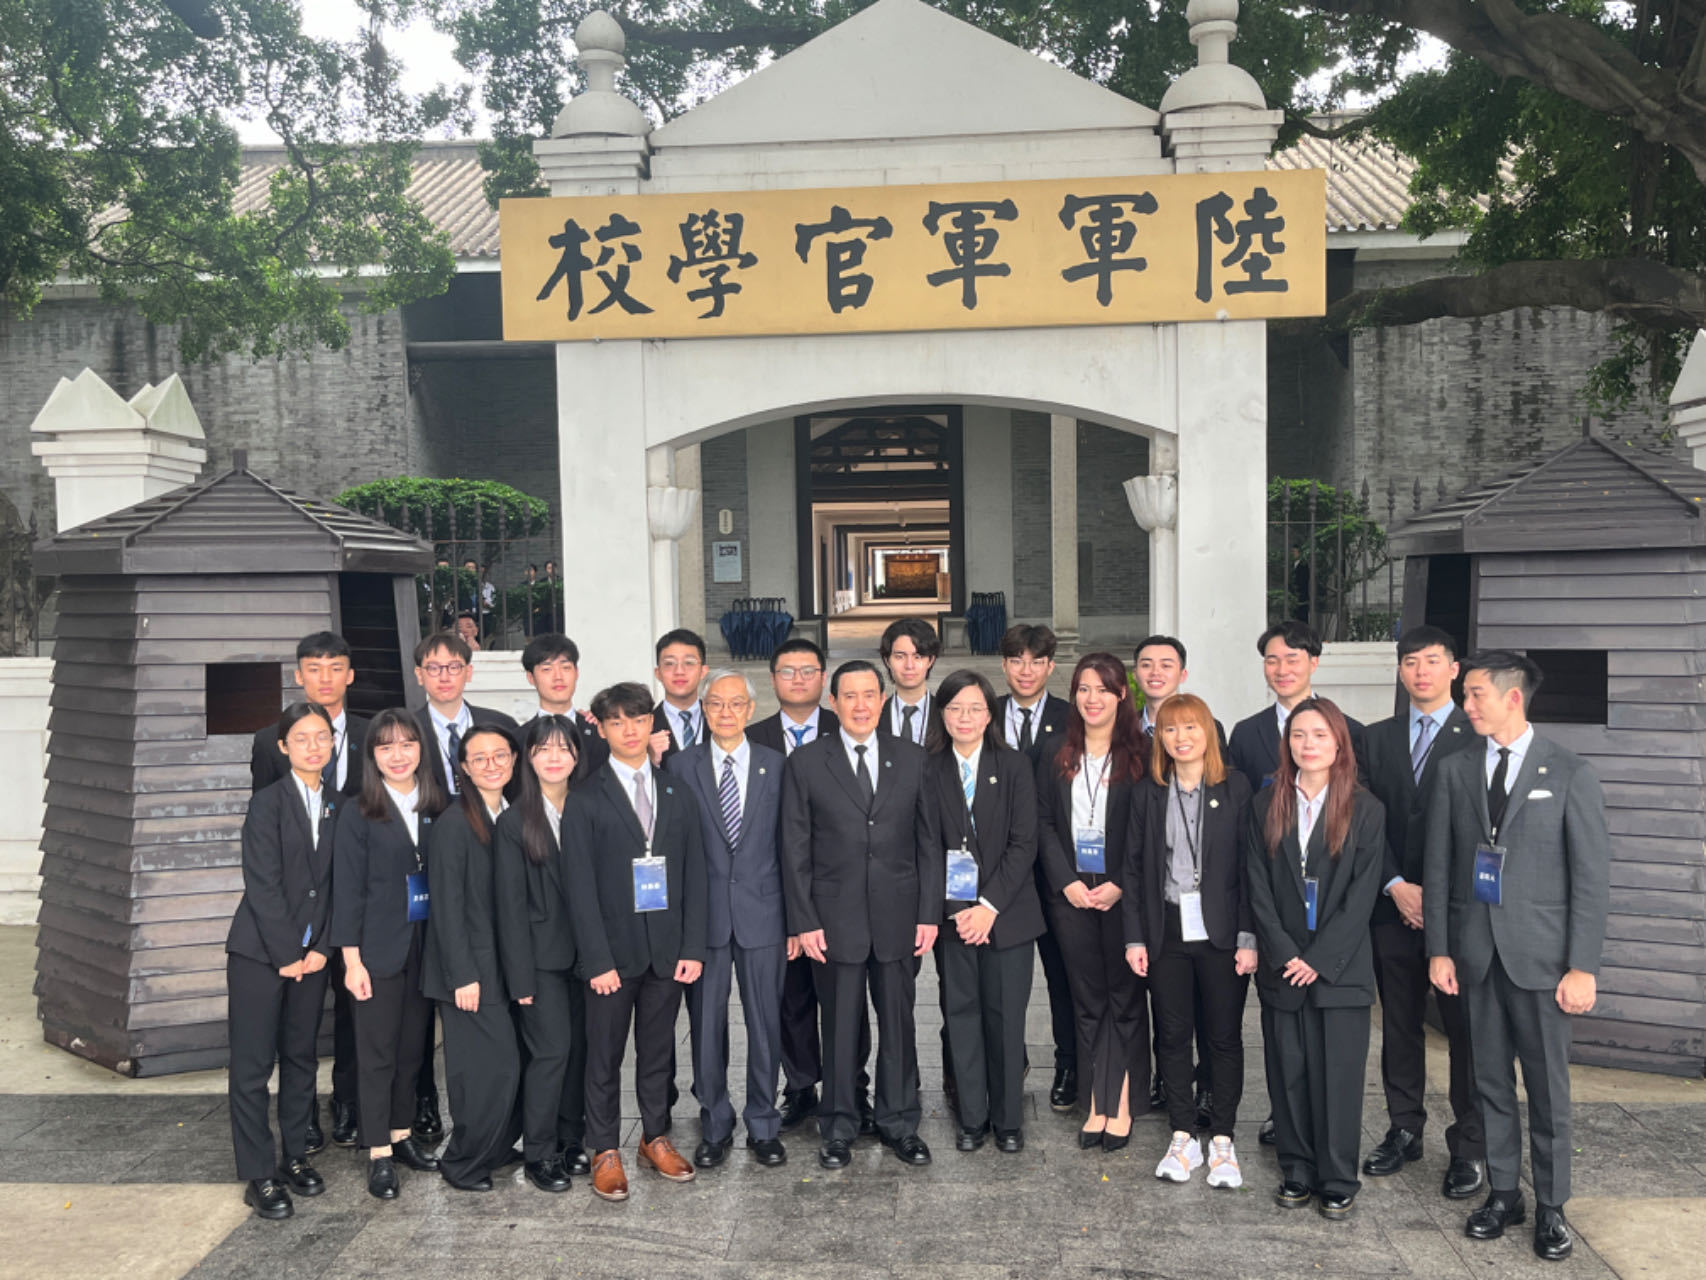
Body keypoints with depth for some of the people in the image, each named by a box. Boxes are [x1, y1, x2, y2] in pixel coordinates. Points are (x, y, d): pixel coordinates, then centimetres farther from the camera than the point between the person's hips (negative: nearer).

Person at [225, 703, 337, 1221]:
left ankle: (295, 1157, 24)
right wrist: (288, 954, -12)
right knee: (253, 1065, 1)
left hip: (310, 954, 5)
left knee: (301, 1058, 12)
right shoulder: (268, 802, -7)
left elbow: (336, 886, 6)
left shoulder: (337, 807, 6)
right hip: (260, 952, -4)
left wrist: (321, 948, -3)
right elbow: (263, 886, -12)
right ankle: (259, 1175, 9)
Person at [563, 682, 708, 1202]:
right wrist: (598, 960, -13)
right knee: (605, 1055, 7)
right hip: (613, 950, -3)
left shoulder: (676, 794, 7)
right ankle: (605, 1151, 22)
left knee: (658, 1050, 14)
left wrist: (693, 947, -1)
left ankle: (656, 1138, 30)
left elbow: (694, 875, 6)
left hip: (667, 950, 3)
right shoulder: (585, 800, -4)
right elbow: (581, 887, -7)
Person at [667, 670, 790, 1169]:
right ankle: (715, 1126, 25)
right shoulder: (681, 765, 2)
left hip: (761, 912, 0)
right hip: (703, 916, 0)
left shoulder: (776, 765, 4)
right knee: (707, 1025, 8)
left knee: (765, 1022, 8)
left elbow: (788, 845, 4)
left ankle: (763, 1126, 24)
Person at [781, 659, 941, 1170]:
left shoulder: (912, 759, 5)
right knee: (839, 1027, 8)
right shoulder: (805, 763, -1)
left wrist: (929, 913, 0)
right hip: (835, 916, -1)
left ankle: (899, 1123, 27)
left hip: (899, 917, 2)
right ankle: (838, 1129, 24)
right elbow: (795, 850, -1)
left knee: (898, 1023, 11)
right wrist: (804, 921, -6)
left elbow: (929, 840, 5)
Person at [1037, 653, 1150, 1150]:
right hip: (1071, 893, 3)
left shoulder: (1139, 756, -2)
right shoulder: (1056, 758, 8)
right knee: (1088, 1000, 9)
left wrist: (1119, 884, -13)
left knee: (1125, 997, 4)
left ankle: (1122, 1106, 13)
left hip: (1122, 894, -3)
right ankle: (1096, 1106, 15)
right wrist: (1067, 881, -6)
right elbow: (1044, 823, 5)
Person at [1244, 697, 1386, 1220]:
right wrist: (1284, 955, -9)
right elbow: (1259, 888, 1)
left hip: (1340, 969, -2)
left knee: (1338, 1075, 3)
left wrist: (1319, 959, -11)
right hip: (1282, 969, 2)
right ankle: (1297, 1173, 22)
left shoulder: (1365, 810, -1)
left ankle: (1338, 1182, 17)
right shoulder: (1265, 805, 5)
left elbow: (1361, 895, -6)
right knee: (1288, 1074, 8)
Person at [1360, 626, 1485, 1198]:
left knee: (1465, 1027, 2)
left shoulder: (1478, 738, -1)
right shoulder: (1378, 739, 11)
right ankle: (1404, 1130, 25)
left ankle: (1469, 1146, 13)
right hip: (1393, 906, 4)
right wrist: (1397, 886, -6)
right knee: (1399, 1023, 12)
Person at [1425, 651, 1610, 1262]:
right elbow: (1438, 867, 7)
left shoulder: (1570, 774, -4)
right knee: (1490, 1081, 11)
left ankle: (1551, 1207, 20)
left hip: (1539, 955, -3)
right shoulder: (1455, 770, 6)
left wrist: (1583, 966, -9)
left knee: (1548, 1087, 5)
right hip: (1474, 954, 3)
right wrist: (1439, 949, 2)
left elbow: (1592, 876, -5)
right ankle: (1502, 1193, 25)